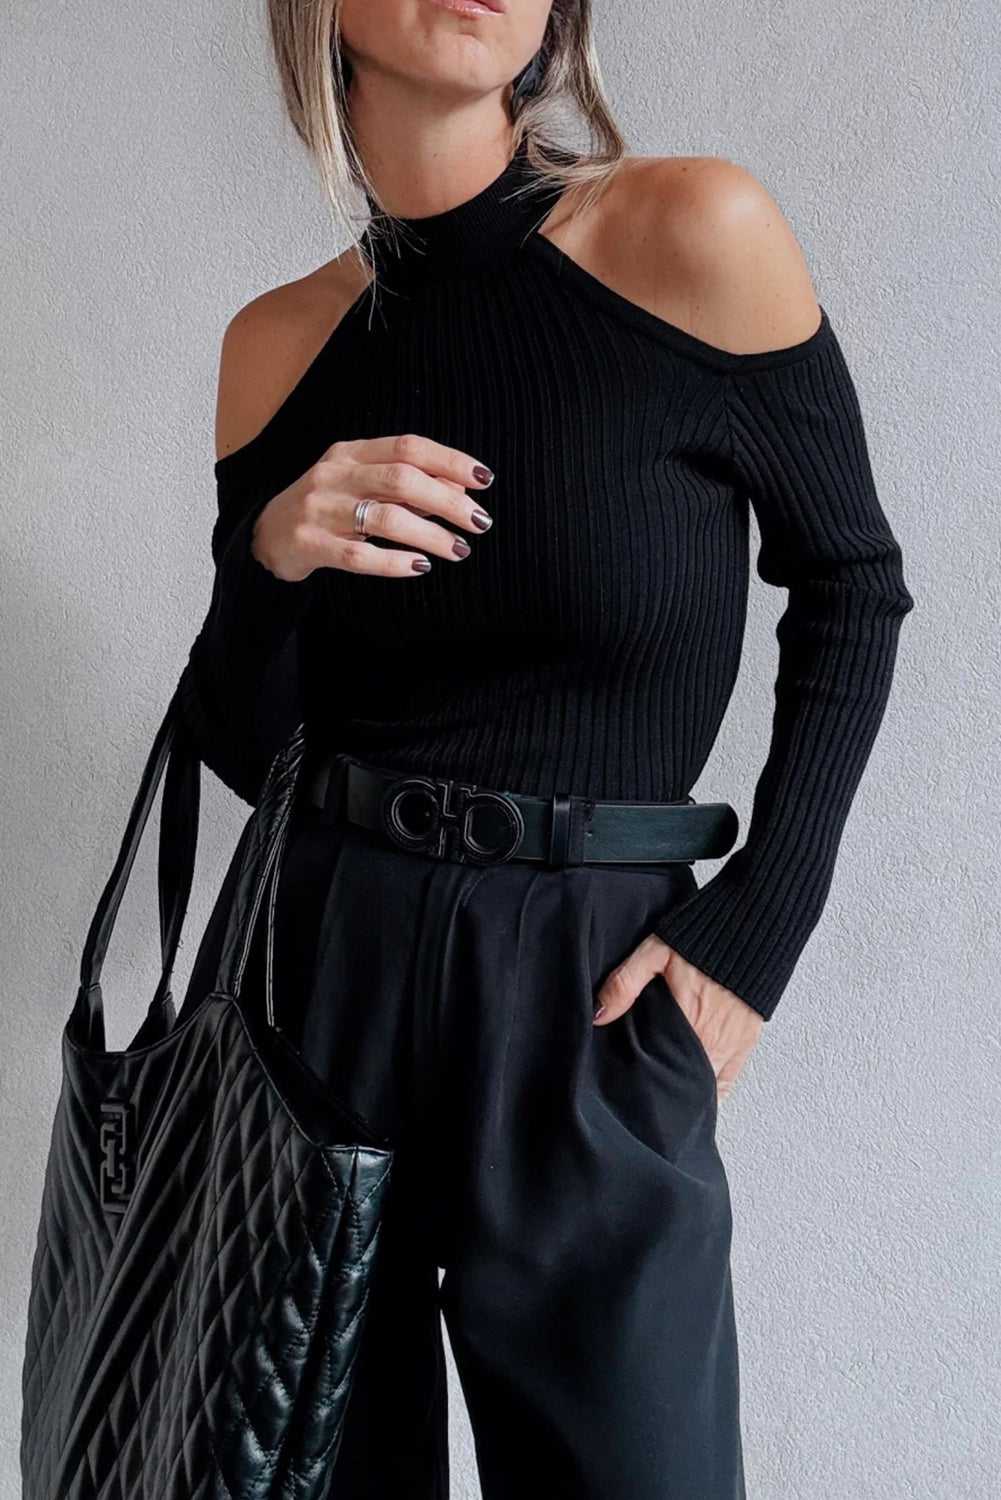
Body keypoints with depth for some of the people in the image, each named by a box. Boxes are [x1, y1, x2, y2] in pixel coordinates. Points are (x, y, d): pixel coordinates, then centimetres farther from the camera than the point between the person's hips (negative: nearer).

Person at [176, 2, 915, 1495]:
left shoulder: (694, 233, -8)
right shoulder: (279, 344, 3)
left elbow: (849, 587, 2)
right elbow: (241, 752, 7)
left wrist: (759, 927, -7)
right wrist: (265, 561, -14)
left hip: (590, 1020, -3)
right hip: (317, 981, 3)